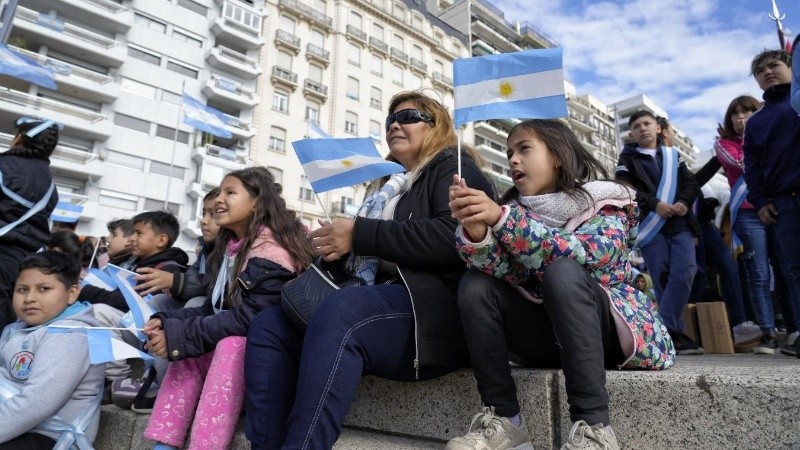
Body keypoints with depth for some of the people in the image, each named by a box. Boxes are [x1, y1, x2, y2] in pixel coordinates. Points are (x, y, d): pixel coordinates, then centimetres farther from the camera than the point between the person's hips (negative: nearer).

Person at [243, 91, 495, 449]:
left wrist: (359, 234, -13)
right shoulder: (390, 186, 28)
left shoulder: (453, 169, 6)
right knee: (269, 325, -8)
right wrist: (337, 248, 6)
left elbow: (451, 237, -15)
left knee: (339, 312, -35)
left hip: (436, 306, -8)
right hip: (383, 300, 8)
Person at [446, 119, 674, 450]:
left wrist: (501, 218, -36)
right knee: (475, 285, -17)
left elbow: (582, 256, -28)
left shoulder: (607, 202, -7)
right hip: (547, 334, 4)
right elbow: (508, 272, -13)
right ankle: (504, 418, -16)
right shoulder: (518, 211, 5)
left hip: (610, 328, -4)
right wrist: (476, 231, -32)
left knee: (562, 273, -33)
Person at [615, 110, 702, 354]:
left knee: (685, 272, -15)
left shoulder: (673, 155, 22)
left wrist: (684, 201, -8)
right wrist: (655, 204, -16)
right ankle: (672, 333, 2)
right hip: (650, 226, -3)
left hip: (680, 224, 3)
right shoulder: (628, 158, 10)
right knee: (662, 279, -4)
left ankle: (666, 331, -11)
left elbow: (691, 182, 14)